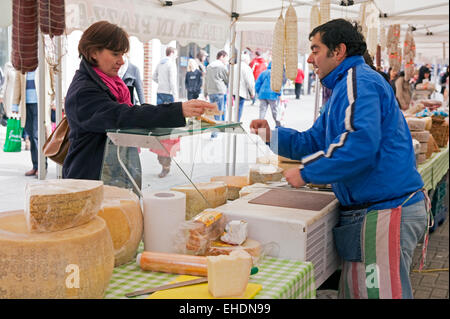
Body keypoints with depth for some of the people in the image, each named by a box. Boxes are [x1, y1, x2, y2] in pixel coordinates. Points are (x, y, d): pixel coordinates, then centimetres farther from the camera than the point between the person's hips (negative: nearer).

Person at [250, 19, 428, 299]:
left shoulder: (358, 81, -14)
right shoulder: (344, 87, 22)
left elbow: (360, 142, -29)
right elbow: (315, 141, 24)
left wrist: (306, 172, -21)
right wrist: (272, 135, 11)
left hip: (385, 211, -11)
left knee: (378, 293, -3)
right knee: (354, 291, 18)